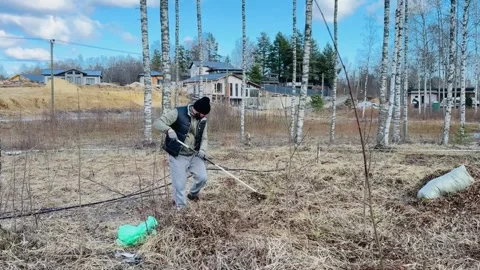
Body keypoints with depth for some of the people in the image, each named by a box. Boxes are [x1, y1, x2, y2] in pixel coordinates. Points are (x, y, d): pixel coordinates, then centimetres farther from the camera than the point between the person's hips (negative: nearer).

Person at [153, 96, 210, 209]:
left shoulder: (203, 120, 2)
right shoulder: (178, 113, -17)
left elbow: (204, 138, 6)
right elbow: (157, 123, -19)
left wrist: (202, 150, -15)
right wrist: (168, 129, -40)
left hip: (194, 155, 5)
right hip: (178, 156, -5)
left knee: (202, 177, 2)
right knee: (179, 185, -2)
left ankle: (193, 194, 34)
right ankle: (181, 208, 18)